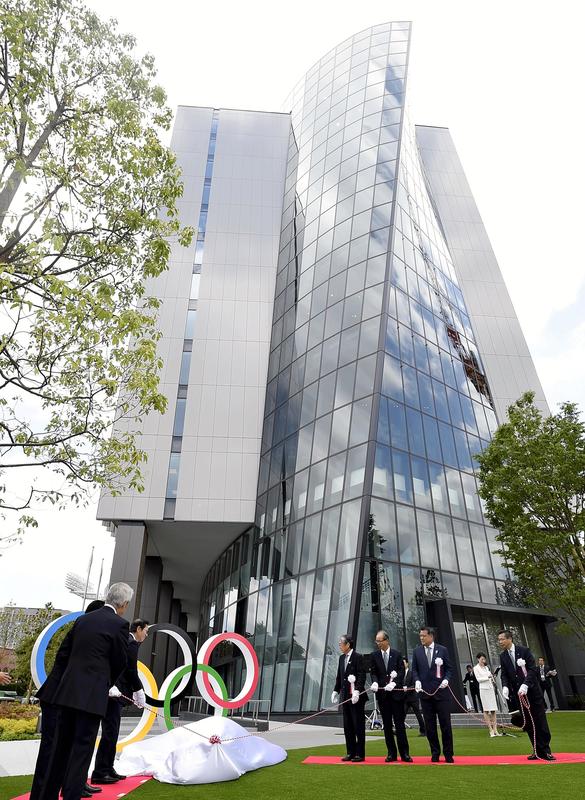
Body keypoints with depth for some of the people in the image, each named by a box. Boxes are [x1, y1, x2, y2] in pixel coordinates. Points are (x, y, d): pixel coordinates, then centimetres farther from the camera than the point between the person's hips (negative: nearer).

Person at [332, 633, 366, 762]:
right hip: (345, 696, 8)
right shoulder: (342, 658, 12)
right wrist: (336, 691, 12)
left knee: (358, 725, 2)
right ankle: (350, 752, 23)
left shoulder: (358, 657, -12)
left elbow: (362, 676, -17)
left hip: (356, 697, -8)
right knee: (347, 726, 13)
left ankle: (360, 754, 11)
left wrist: (357, 691, -24)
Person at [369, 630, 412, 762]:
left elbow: (401, 671, -4)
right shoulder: (374, 656, 6)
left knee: (399, 723, 1)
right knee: (387, 724, 7)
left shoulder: (397, 654, 1)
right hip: (382, 693, 2)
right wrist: (375, 682, -15)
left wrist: (393, 683, -17)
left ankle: (404, 753, 8)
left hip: (396, 692, -2)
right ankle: (391, 753, 16)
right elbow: (373, 672, 5)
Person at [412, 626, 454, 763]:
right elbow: (414, 669, 7)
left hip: (441, 691, -2)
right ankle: (435, 753, 20)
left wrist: (446, 679, -13)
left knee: (445, 723, 2)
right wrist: (417, 680, -10)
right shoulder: (417, 651, 5)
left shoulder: (442, 650, 0)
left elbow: (449, 668, 4)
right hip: (425, 692, 2)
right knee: (429, 725, 7)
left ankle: (448, 754, 15)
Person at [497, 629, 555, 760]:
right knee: (528, 723, 6)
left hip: (532, 691, -3)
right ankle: (537, 751, 16)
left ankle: (545, 750, 12)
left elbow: (533, 669, -11)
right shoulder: (503, 656, 2)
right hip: (518, 694, 3)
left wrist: (525, 685, -21)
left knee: (540, 721, 1)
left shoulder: (524, 650, -10)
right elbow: (504, 674, 3)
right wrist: (505, 686, -16)